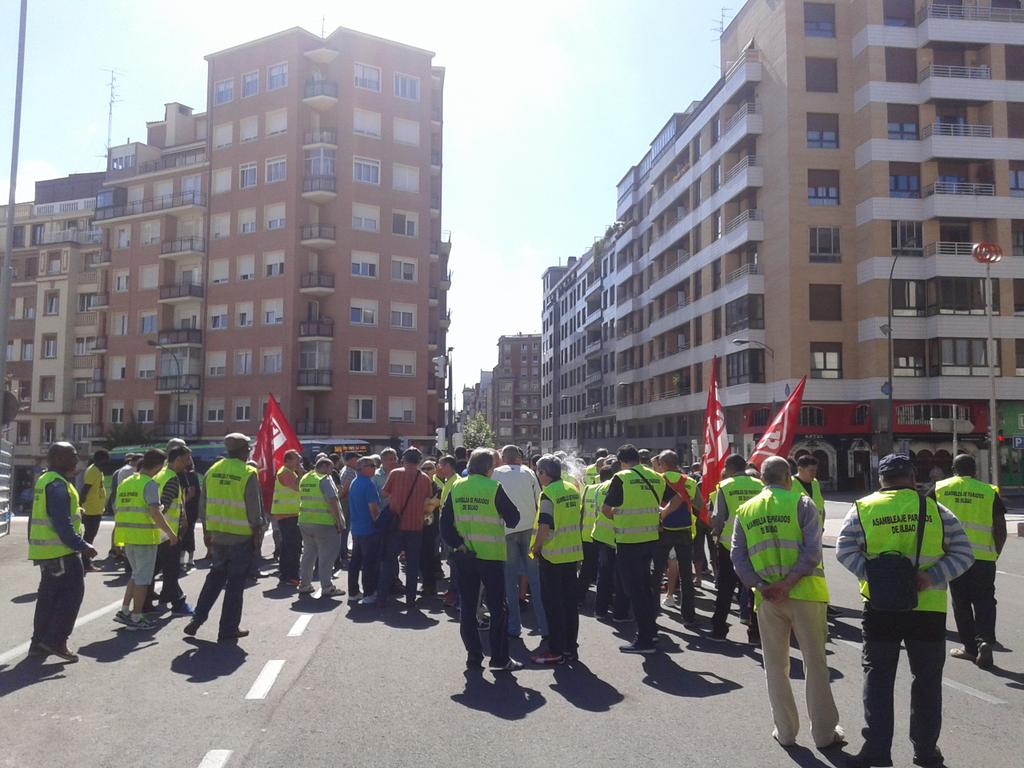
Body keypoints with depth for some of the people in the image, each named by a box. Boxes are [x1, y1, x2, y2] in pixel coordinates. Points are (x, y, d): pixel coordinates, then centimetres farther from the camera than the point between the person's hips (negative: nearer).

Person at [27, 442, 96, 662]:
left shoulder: (44, 480, 15)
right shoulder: (58, 484, -18)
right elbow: (62, 523, -23)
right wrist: (82, 546, -21)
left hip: (46, 550, 10)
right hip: (61, 550, -10)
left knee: (49, 595, 15)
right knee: (72, 592, -5)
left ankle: (39, 642, 21)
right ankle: (56, 640, -5)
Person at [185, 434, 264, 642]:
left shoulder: (213, 471, 3)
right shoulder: (248, 474, -14)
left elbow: (203, 505, 8)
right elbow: (255, 509, -12)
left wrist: (206, 531, 18)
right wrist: (257, 535, -2)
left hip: (217, 534, 5)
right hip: (241, 537, -5)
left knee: (215, 576, 22)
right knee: (235, 582, 5)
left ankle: (197, 619, 19)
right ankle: (228, 630, 12)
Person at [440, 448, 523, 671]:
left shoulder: (457, 488, 2)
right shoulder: (494, 488, -11)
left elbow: (445, 521, 0)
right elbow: (512, 518, -5)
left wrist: (457, 543, -2)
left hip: (464, 556, 4)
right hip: (491, 555, -4)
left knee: (467, 607, 11)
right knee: (497, 608, 6)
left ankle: (473, 656, 15)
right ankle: (499, 658, 8)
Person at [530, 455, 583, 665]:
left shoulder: (548, 494, -16)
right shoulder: (572, 490, 7)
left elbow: (544, 527, -20)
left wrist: (535, 548, -7)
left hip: (552, 555, -7)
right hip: (572, 553, 7)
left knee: (554, 604, 1)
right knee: (570, 602, 14)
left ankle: (556, 651, 7)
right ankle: (570, 647, 21)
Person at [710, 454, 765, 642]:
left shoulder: (725, 486, -7)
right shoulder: (759, 485, -1)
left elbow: (718, 518, -8)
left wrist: (716, 530, 11)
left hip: (729, 544, -2)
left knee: (725, 589, 10)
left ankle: (719, 630, 16)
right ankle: (756, 632, 14)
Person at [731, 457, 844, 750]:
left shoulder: (745, 511, 7)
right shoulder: (801, 503, -4)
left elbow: (737, 557, -2)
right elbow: (812, 551, -15)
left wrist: (762, 586, -8)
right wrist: (788, 583, -16)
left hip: (767, 598, 3)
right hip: (804, 593, -2)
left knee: (776, 666, 14)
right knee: (815, 663, 9)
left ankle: (785, 731, 21)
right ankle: (824, 733, 18)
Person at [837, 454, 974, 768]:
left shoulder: (862, 509, -2)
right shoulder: (935, 510, 1)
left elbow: (845, 552, -9)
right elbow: (963, 552, -1)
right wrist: (931, 577, -9)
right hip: (929, 608, 1)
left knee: (878, 677, 10)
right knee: (927, 679, 15)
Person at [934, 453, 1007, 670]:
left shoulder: (939, 489, 5)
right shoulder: (989, 491, 4)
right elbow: (1000, 528, 2)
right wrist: (996, 553, 13)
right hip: (983, 556, 0)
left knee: (961, 602, 10)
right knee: (984, 600, 8)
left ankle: (970, 647, 15)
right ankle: (985, 640, -10)